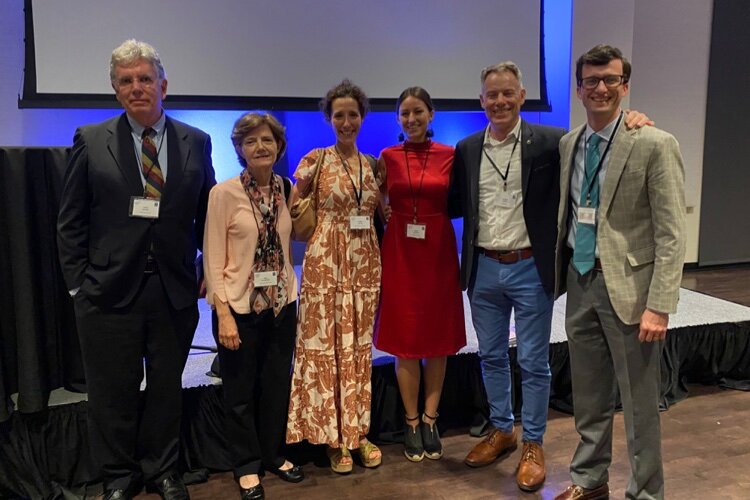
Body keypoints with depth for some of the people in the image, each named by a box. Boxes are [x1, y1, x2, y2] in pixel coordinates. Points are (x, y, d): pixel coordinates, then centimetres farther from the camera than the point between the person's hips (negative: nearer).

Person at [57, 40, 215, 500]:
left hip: (175, 290, 1)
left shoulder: (196, 143, 4)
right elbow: (71, 223, 2)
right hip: (110, 290, -1)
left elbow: (206, 216, 9)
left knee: (167, 387, 14)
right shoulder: (91, 142, 0)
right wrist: (79, 283, -3)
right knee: (114, 392, 11)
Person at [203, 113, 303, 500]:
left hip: (282, 304, 4)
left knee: (278, 385, 16)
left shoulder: (287, 190, 2)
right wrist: (223, 314, -15)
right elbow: (213, 259, -12)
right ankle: (247, 465, 27)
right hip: (240, 306, -4)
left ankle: (273, 455, 35)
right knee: (241, 391, 10)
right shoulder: (224, 193, -10)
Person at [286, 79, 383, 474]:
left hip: (365, 262, 4)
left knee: (359, 346, 10)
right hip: (325, 262, -4)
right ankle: (333, 436, 13)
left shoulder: (373, 164, 10)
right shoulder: (316, 160, -3)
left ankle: (358, 431, 21)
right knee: (326, 345, 0)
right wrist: (323, 230, -4)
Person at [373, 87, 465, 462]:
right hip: (399, 252, 0)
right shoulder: (388, 157, 4)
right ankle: (411, 422, 17)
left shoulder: (449, 156, 1)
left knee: (438, 338, 6)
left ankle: (429, 420, 20)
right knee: (405, 338, 4)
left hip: (438, 252, 0)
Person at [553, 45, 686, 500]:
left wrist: (659, 306, -18)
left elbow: (672, 234, -13)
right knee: (588, 396, 18)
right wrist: (562, 273, 8)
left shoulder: (655, 145, -10)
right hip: (580, 282, 6)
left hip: (628, 284, -5)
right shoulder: (568, 144, 8)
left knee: (639, 403, 6)